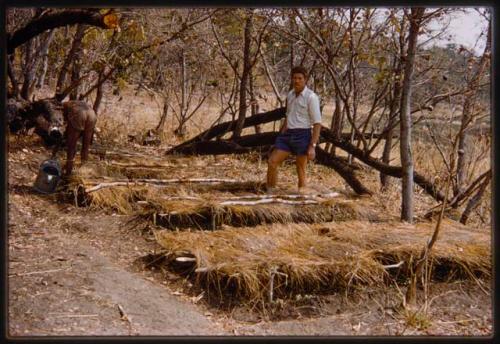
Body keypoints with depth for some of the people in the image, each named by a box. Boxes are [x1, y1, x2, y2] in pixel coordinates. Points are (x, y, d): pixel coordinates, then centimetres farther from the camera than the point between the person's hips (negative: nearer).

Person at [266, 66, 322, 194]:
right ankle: (269, 193, 8)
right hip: (288, 135, 7)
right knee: (272, 161, -3)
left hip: (302, 136, -6)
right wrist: (280, 137, 20)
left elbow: (317, 123, -13)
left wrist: (312, 146, -18)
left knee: (300, 170, 0)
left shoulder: (311, 97, -11)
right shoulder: (290, 95, 11)